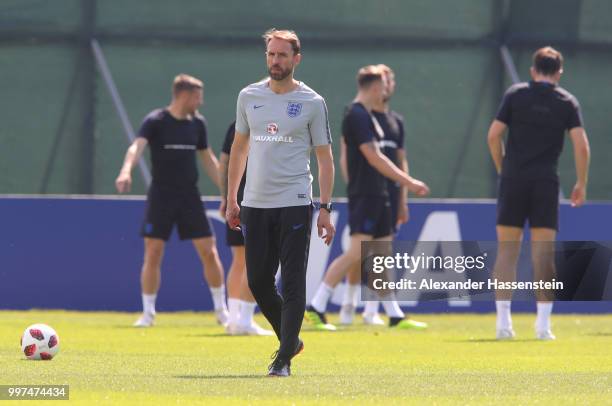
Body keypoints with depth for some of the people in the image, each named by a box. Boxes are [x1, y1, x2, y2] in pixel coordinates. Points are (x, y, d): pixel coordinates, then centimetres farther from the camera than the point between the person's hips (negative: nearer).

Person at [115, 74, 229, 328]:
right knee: (153, 252, -5)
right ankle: (148, 313, 6)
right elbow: (137, 146, -24)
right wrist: (126, 171, -44)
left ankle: (221, 309, 11)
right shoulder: (155, 121, -9)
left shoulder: (197, 123, 7)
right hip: (161, 197, -4)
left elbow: (208, 159, 17)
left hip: (190, 197, 4)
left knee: (209, 251, -1)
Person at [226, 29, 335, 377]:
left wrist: (326, 210, -7)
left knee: (293, 283, -7)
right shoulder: (249, 97, 10)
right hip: (255, 204, 4)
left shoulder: (312, 103, -1)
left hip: (294, 204, -4)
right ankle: (291, 339, 26)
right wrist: (231, 200, 15)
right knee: (258, 281, 6)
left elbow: (325, 158, 0)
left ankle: (284, 359, -5)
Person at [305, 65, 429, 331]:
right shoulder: (357, 115, -15)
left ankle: (395, 315, 16)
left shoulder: (365, 116, 16)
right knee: (356, 252, -15)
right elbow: (374, 158, -20)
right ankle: (316, 308, -14)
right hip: (364, 196, -10)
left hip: (377, 196, 10)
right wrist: (409, 182, -17)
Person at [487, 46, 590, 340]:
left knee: (507, 249, 4)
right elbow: (581, 145, -4)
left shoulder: (515, 94, 5)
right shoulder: (567, 102, 4)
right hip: (546, 183, 0)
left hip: (513, 180, 0)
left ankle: (503, 321, -2)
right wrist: (581, 184, 5)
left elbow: (494, 135, 1)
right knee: (544, 252, 2)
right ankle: (543, 323, -2)